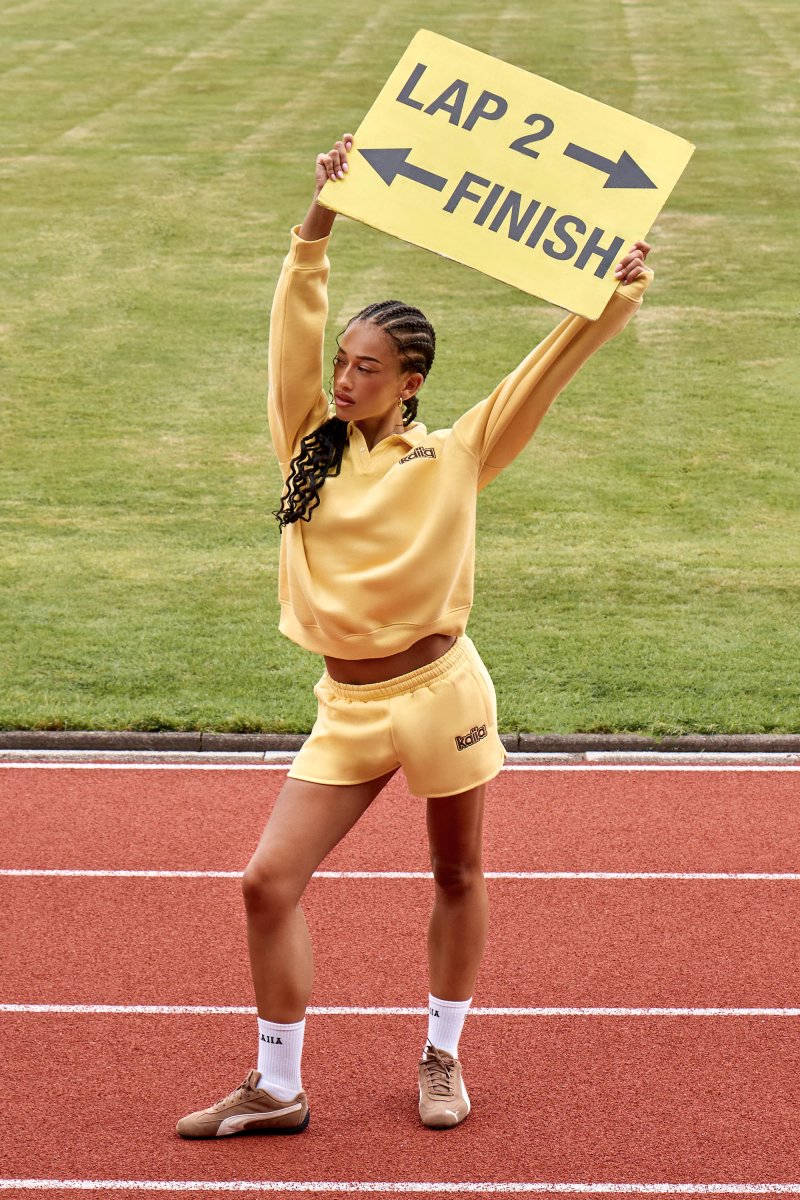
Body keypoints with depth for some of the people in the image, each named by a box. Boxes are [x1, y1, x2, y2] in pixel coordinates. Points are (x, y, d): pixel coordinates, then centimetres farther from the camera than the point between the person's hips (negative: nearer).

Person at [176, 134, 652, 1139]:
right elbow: (295, 326, -2)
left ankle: (441, 1057, 31)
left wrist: (617, 295, -16)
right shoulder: (310, 442, 4)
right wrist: (322, 218, -9)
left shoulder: (453, 456, -2)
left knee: (457, 877, 12)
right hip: (347, 707, 2)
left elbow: (547, 372, -6)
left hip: (440, 690, -2)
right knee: (270, 882, -4)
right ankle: (275, 1088, 9)